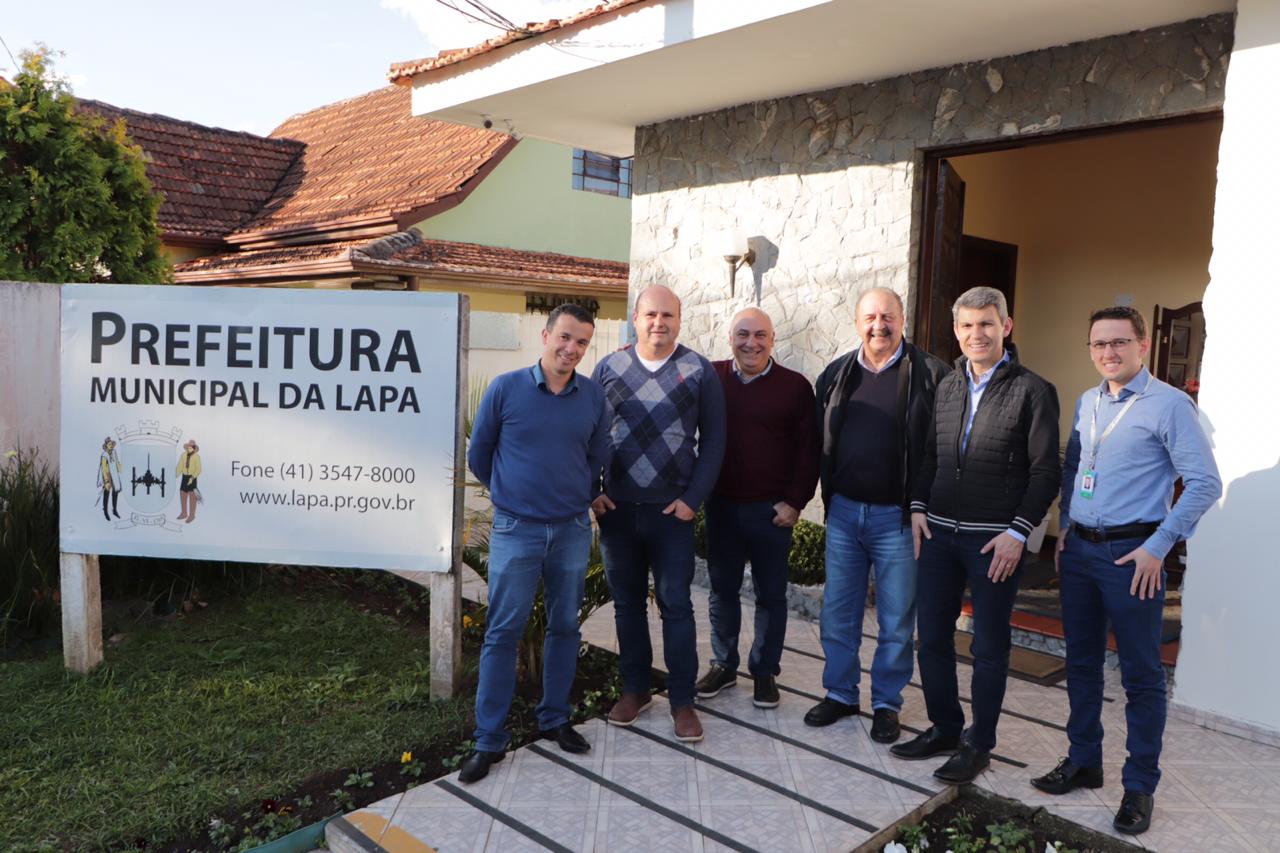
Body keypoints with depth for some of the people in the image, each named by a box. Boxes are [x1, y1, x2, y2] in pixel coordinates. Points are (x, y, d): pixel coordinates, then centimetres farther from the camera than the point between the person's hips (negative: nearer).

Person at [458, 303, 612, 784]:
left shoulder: (594, 397, 0)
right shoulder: (505, 389, -7)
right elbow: (478, 454, 5)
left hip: (573, 531, 3)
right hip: (515, 531, -3)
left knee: (565, 628, 12)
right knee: (502, 633, 1)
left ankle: (555, 720, 30)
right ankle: (489, 740, 12)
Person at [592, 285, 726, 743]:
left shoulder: (699, 372, -1)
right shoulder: (608, 368, 3)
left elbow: (713, 441, 0)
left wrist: (693, 499, -7)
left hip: (672, 511, -2)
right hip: (617, 510, 2)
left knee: (676, 604, 2)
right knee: (627, 601, 12)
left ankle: (682, 700, 15)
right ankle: (634, 688, 27)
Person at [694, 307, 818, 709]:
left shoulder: (795, 386, -4)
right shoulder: (710, 378, 0)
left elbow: (809, 450, -2)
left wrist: (794, 502, -6)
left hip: (772, 509, -1)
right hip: (721, 504, 2)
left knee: (771, 594, 10)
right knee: (722, 589, 13)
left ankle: (765, 672, 24)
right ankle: (723, 665, 29)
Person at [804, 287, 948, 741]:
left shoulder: (930, 375, -6)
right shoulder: (836, 374, 7)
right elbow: (820, 441, 12)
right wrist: (827, 495, 7)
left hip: (897, 516, -4)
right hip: (844, 511, 4)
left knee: (896, 620, 8)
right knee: (838, 613, 12)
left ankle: (887, 703, 24)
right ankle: (840, 693, 28)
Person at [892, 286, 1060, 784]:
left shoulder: (1032, 391, -5)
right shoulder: (946, 387, 11)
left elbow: (1046, 471, -8)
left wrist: (1018, 532, -14)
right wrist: (919, 507, 5)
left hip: (995, 539, -5)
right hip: (939, 533, 5)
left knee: (989, 648, 6)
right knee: (932, 638, 10)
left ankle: (979, 745, 20)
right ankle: (944, 729, 27)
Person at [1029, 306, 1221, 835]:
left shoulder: (1169, 405, -10)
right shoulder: (1086, 403, 10)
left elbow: (1205, 484, -13)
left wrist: (1157, 547, -15)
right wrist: (1065, 526, 11)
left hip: (1132, 554, -6)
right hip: (1079, 550, 7)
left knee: (1141, 673, 4)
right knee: (1081, 662, 15)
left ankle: (1140, 786, 17)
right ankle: (1083, 762, 30)